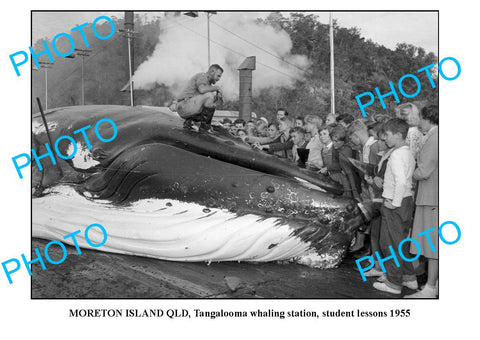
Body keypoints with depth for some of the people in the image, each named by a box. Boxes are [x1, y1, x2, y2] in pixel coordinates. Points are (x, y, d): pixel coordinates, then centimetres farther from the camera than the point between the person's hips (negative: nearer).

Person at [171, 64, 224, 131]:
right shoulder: (202, 76, -4)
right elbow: (202, 90, -27)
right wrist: (216, 88, -12)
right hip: (184, 105, -10)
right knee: (210, 95, -22)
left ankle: (189, 121, 7)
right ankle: (204, 124, -10)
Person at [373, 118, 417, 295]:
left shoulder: (397, 155, -18)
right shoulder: (408, 153, 11)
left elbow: (401, 181, -29)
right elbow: (407, 179, 11)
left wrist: (394, 203, -21)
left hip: (395, 204, -9)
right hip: (406, 200, 9)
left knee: (391, 243, 2)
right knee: (401, 242, 19)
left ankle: (393, 283, 11)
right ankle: (409, 278, 29)